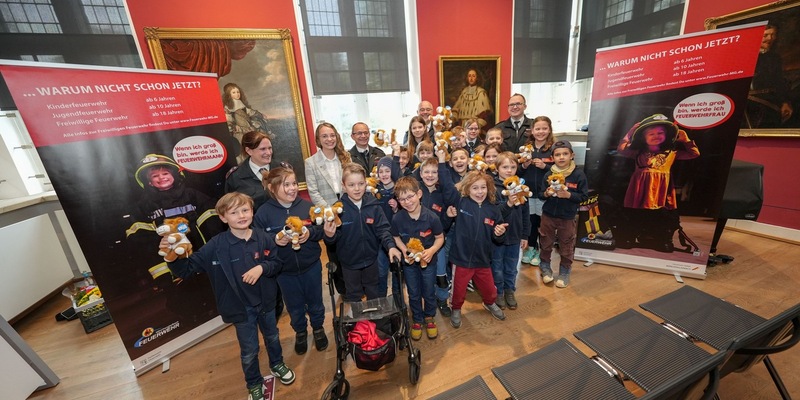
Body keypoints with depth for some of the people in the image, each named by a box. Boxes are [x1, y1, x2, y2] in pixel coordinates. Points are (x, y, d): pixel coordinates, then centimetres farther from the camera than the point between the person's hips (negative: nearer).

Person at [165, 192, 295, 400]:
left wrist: (262, 267, -26)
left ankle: (277, 364, 56)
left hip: (266, 301, 2)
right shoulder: (216, 246, -17)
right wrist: (174, 257, -34)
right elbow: (187, 268, -14)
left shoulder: (263, 238, -14)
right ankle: (254, 383, 46)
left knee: (272, 337, 26)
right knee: (249, 350, 17)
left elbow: (277, 263, -7)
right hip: (241, 306, -1)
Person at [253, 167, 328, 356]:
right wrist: (274, 240, -26)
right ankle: (300, 332, 49)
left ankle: (318, 328, 48)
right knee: (294, 306, 21)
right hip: (284, 270, 0)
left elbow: (321, 230, -4)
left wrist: (310, 232, -24)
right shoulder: (263, 212, -12)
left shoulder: (307, 206, -10)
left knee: (315, 301, 20)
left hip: (311, 266, 0)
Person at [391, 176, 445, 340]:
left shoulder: (432, 217, -24)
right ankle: (417, 320, 44)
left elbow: (440, 238, -10)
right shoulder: (397, 218, -19)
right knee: (413, 294, 19)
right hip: (409, 261, 1)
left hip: (428, 260, -1)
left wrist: (432, 250, -27)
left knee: (429, 293, 18)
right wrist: (404, 250, -19)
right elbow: (396, 237, -2)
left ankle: (429, 318, 46)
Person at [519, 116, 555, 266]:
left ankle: (541, 252, 26)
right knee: (530, 221, 10)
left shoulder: (554, 147, -4)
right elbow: (518, 171, 9)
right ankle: (531, 248, 31)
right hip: (528, 191, 3)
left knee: (543, 222, 7)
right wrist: (524, 165, -10)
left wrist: (545, 166, -17)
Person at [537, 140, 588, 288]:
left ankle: (564, 272, 29)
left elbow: (584, 196, -9)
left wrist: (568, 194, -23)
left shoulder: (579, 175, -10)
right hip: (548, 216, 2)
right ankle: (545, 267, 33)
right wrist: (546, 193, -19)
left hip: (568, 218, -2)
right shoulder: (549, 174, -3)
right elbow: (539, 193, 1)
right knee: (546, 244, 14)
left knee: (566, 247, 10)